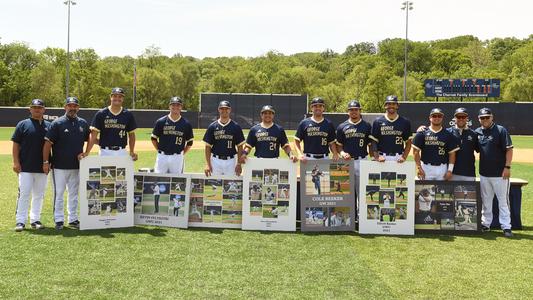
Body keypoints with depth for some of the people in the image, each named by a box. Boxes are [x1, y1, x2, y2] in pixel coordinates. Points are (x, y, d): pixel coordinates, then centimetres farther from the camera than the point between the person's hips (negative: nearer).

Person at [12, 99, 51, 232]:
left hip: (42, 167, 3)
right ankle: (20, 221, 2)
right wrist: (16, 162, -8)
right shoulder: (23, 124, 1)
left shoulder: (49, 126, 10)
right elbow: (16, 144, -1)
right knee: (24, 194, -4)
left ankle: (35, 220, 17)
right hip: (25, 167, -3)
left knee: (39, 194, 8)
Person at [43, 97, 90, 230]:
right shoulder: (57, 123, -6)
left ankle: (73, 219, 21)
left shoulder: (83, 123, 7)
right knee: (58, 193, 2)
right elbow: (48, 143, -8)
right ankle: (59, 220, 9)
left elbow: (89, 139, 18)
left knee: (74, 194, 12)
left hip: (76, 165, 4)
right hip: (59, 166, -4)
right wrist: (45, 162, -12)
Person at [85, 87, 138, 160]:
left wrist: (132, 152, -1)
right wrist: (87, 152, -15)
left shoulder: (128, 115, 6)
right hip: (105, 152, -2)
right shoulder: (101, 114, -1)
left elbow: (131, 134, 12)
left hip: (122, 152, 2)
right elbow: (93, 135, -5)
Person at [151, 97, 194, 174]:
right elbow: (153, 138, 10)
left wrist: (182, 153, 4)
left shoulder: (186, 124, 3)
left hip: (177, 158, 0)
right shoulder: (161, 122, 2)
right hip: (162, 156, 0)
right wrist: (159, 150, 4)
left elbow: (190, 142, 10)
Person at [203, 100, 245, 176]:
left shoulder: (236, 126, 3)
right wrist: (207, 164, -4)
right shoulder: (212, 126, 4)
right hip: (216, 161, 0)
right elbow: (208, 146, 4)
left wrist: (239, 164, -4)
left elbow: (240, 146, 4)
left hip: (231, 161, 0)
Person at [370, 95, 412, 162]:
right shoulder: (378, 122, 5)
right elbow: (373, 142, 3)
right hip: (382, 158, 0)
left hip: (398, 159, 1)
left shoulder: (405, 122, 7)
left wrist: (404, 157, -5)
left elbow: (408, 142, 8)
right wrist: (377, 157, -10)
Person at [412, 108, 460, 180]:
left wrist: (450, 170, -3)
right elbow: (416, 151, 1)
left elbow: (452, 153, 6)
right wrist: (419, 168, -7)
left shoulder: (448, 135, 8)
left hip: (442, 169, 1)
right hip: (426, 168, -1)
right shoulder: (422, 133, 3)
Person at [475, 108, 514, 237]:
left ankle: (506, 227, 4)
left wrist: (507, 167, -16)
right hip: (484, 173, 5)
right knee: (485, 201, 13)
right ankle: (485, 224, 23)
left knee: (503, 201, -1)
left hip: (500, 173, -5)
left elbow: (509, 149, -10)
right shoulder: (477, 132, 7)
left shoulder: (501, 130, -7)